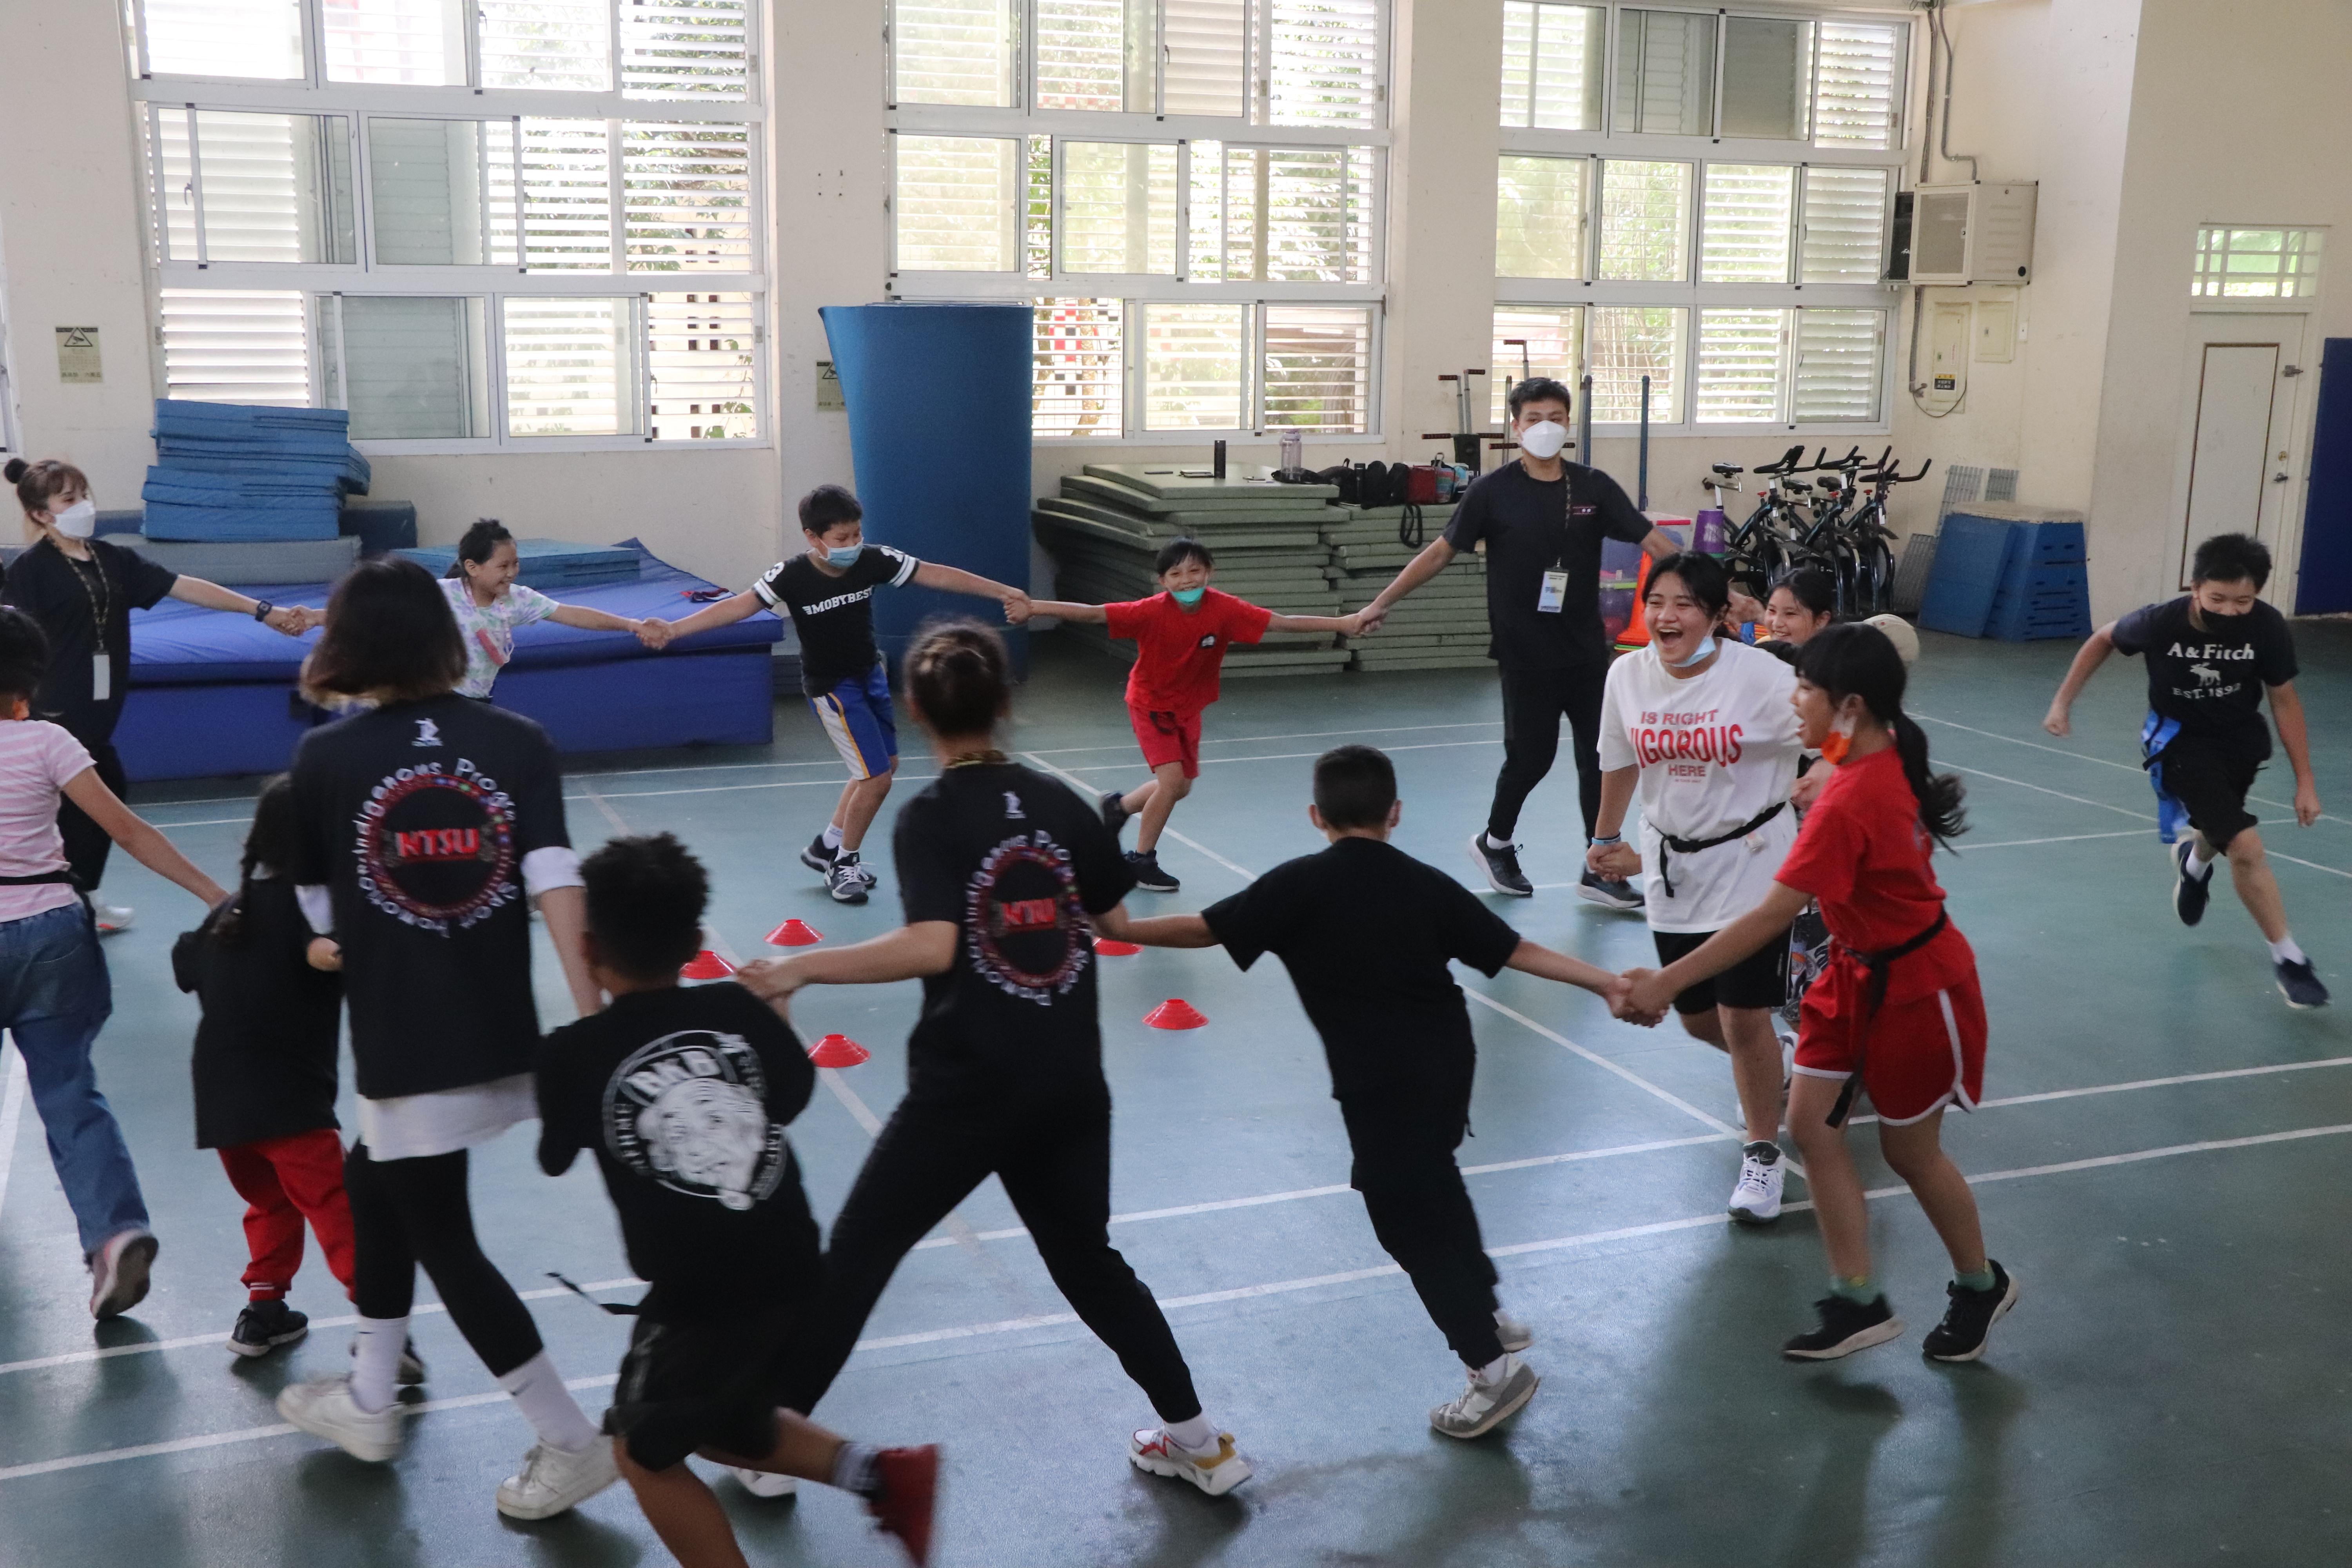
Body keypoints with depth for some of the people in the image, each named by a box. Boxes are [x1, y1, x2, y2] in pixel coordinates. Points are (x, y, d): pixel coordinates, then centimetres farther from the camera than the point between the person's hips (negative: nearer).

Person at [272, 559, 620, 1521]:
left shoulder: (324, 757, -6)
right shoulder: (517, 741, -2)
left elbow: (316, 914, 1)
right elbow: (554, 882, -10)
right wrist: (593, 1017, -12)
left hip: (402, 1041, -5)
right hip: (498, 1032, 5)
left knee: (444, 1244, 7)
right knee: (372, 1182, 27)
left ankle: (572, 1445, 9)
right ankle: (370, 1404, 38)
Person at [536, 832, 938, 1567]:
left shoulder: (574, 1052, -10)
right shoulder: (738, 1010, -1)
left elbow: (556, 1159, 10)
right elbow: (794, 1094, 18)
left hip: (699, 1294, -6)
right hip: (790, 1268, 6)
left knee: (645, 1453, 19)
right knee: (723, 1426, 29)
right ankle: (880, 1473, 16)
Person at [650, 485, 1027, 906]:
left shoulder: (873, 561, -14)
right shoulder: (792, 577, -24)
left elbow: (939, 575, -12)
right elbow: (738, 606, -27)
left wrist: (1003, 592, -13)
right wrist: (672, 630, -36)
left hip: (871, 675, 6)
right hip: (831, 686, -6)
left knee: (883, 766, 18)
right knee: (876, 778, -8)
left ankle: (826, 847, 35)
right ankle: (843, 865, 15)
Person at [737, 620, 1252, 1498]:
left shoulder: (930, 818, -11)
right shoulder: (1061, 804, 4)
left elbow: (932, 948, -25)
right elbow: (1115, 921, 14)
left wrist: (801, 970, -20)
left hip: (967, 1087, -5)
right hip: (1072, 1085, 5)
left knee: (856, 1257, 12)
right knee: (1090, 1263, 22)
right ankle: (1200, 1444, 27)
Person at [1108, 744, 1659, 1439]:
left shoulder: (1299, 886, -10)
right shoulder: (1427, 885, 2)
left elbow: (1205, 929, -10)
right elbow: (1518, 952, 1)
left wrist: (1119, 929, 1)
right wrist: (1610, 983, 7)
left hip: (1380, 1082, -6)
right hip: (1446, 1062, 6)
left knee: (1408, 1216, 4)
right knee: (1431, 1181, 29)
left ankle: (1493, 1365, 4)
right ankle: (1488, 1310, 42)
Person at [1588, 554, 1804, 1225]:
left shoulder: (1760, 675, -18)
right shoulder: (1628, 675, -5)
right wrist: (1607, 840, 17)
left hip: (1750, 862, -4)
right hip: (1672, 863, 5)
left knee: (1744, 1017, -5)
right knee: (1697, 1016, 15)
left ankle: (1763, 1154, 17)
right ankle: (1766, 1070, 50)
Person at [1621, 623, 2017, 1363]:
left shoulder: (1848, 804, -31)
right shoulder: (1885, 757, -6)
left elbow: (1770, 917, -32)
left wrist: (1667, 982, -30)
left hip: (1914, 989, -9)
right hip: (1863, 974, 9)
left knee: (1909, 1151, 10)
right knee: (1812, 1125, 5)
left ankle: (1982, 1287, 36)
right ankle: (1858, 1302, 14)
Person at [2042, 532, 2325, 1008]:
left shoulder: (2268, 628, -25)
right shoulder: (2161, 623, -29)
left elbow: (2284, 700, -10)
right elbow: (2104, 639, -6)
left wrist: (2305, 781, -8)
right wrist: (2063, 701, -4)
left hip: (2240, 739, 3)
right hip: (2182, 739, -3)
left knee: (2222, 833, 28)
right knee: (2246, 848, -18)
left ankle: (2193, 863, 67)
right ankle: (2288, 958, -1)